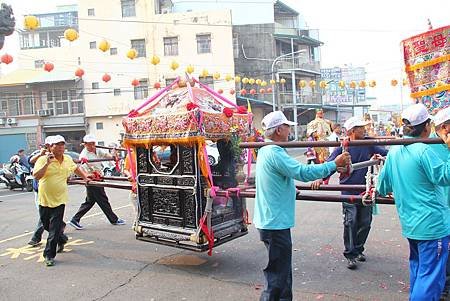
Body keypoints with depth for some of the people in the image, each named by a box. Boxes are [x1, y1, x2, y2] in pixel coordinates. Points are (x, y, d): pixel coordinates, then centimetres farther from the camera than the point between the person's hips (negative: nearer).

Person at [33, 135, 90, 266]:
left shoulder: (68, 159, 5)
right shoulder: (43, 159, -8)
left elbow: (76, 168, 26)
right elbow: (37, 176, -20)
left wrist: (85, 177, 24)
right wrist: (47, 163, -25)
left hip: (59, 199, 1)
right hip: (45, 199, -1)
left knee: (55, 228, -4)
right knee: (47, 225, 14)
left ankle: (49, 255, 4)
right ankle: (61, 240, 41)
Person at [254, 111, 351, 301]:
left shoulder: (265, 150, 11)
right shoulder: (274, 153, -21)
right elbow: (303, 172, -25)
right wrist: (335, 164, -16)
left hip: (268, 220, 10)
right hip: (275, 222, -10)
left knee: (282, 271, 21)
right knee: (278, 276, 1)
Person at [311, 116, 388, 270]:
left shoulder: (368, 145, 5)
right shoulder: (342, 148, -9)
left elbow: (387, 154, 13)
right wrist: (320, 178, -32)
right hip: (349, 192, -5)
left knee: (365, 222, 11)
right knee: (350, 222, -7)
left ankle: (358, 249, 30)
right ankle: (350, 254, 4)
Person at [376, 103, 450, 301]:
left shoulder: (394, 151, 5)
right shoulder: (423, 150, -18)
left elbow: (382, 186, 13)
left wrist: (385, 191, 35)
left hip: (410, 223, 8)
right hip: (432, 225, -8)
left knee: (418, 268, 24)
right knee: (431, 276, -1)